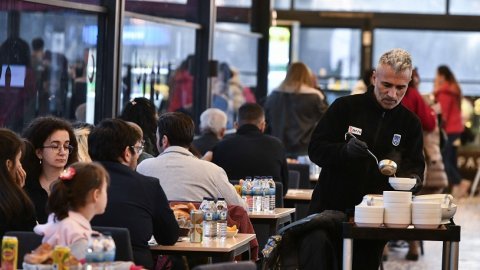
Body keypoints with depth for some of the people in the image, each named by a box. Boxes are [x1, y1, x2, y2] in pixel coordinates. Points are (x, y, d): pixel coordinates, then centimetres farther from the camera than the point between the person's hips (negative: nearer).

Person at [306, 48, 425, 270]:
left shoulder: (410, 123, 7)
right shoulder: (345, 107, -1)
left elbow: (415, 166, 6)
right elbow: (315, 149, -3)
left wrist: (411, 179, -18)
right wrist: (344, 151, -24)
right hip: (330, 208, -2)